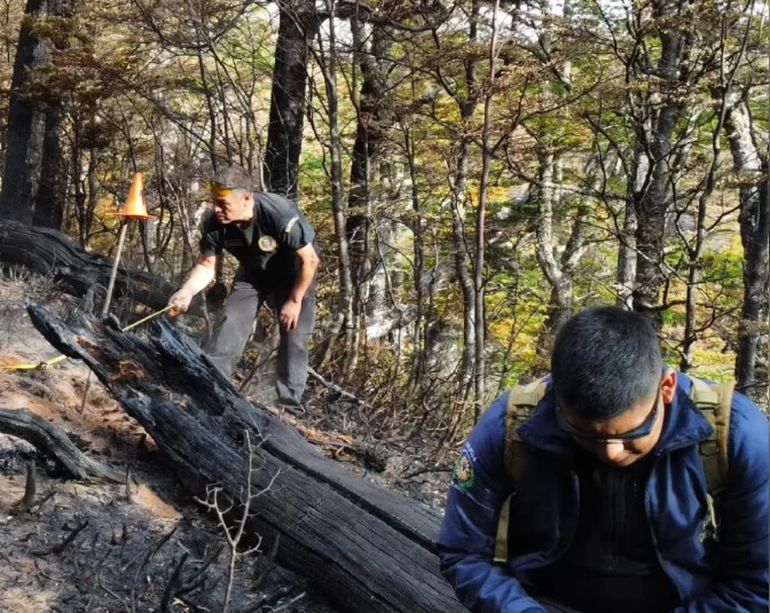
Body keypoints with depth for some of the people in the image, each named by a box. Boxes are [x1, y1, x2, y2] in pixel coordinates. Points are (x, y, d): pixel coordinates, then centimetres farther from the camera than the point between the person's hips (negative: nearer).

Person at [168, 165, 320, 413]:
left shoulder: (281, 215, -38)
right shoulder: (214, 224, -25)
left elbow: (310, 260, -27)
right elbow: (206, 265, -10)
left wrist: (294, 301, -21)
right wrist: (185, 292, -28)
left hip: (292, 276, -3)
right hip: (252, 275, 4)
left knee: (294, 338, -10)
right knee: (229, 325, -12)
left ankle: (289, 405, -1)